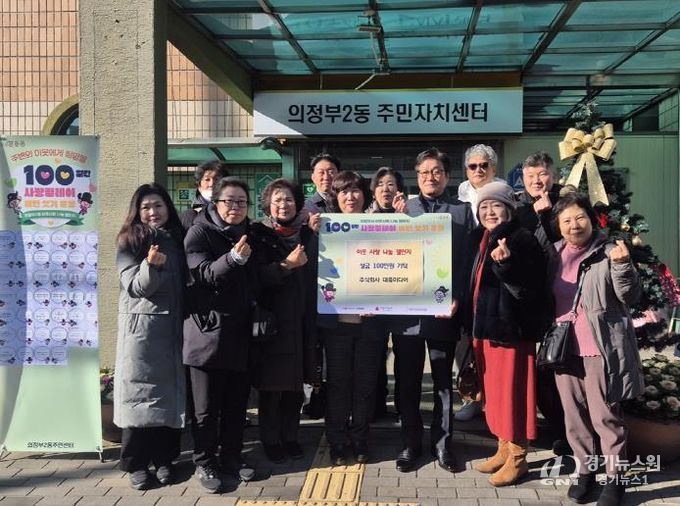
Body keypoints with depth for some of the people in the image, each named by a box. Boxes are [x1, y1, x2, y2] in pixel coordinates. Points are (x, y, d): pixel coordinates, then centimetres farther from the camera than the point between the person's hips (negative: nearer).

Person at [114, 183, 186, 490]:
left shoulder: (178, 239, 9)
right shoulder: (129, 242, -2)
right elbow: (134, 286, -11)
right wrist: (151, 265, -28)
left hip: (173, 328, 4)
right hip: (141, 328, -4)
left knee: (171, 393, 6)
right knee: (140, 394, 1)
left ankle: (164, 459, 18)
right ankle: (136, 463, 11)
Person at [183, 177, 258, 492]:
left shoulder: (250, 234, 12)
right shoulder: (199, 232, -5)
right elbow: (205, 274, -18)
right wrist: (233, 258, -34)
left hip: (241, 330, 5)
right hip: (209, 330, -5)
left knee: (237, 400, 12)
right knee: (207, 404, 4)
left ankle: (232, 456, 25)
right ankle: (204, 462, 17)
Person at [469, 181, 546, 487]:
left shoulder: (522, 239, -12)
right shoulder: (484, 240, 14)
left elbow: (530, 287, -21)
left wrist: (506, 263, -35)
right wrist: (473, 327, 18)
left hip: (511, 327, -9)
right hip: (486, 326, 9)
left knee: (512, 392, -1)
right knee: (494, 392, 15)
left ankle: (518, 457, 11)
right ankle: (504, 449, 27)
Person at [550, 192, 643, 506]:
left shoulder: (609, 253, -7)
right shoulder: (554, 254, 8)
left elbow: (631, 298, -9)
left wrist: (622, 266, -24)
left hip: (601, 349, -5)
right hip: (564, 348, 5)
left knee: (606, 416, 3)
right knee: (574, 415, 13)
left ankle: (615, 477, 17)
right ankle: (584, 469, 28)